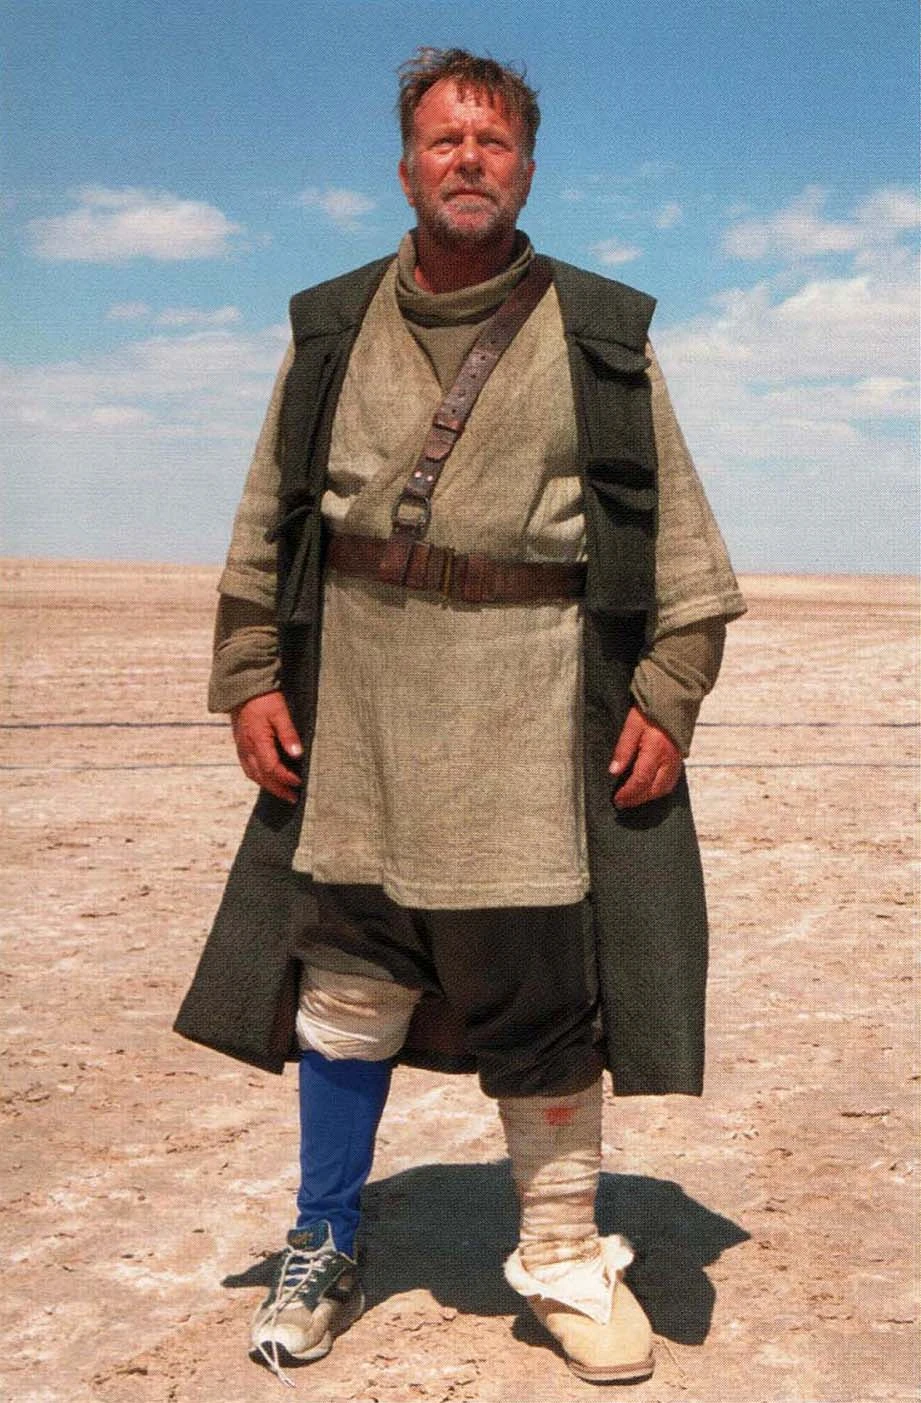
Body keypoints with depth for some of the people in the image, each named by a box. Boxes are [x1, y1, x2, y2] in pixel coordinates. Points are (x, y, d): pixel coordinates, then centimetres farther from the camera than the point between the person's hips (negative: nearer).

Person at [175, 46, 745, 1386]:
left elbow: (679, 537, 5)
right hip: (357, 717, 2)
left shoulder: (602, 336, 5)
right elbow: (266, 526, 13)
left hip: (533, 715, -1)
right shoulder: (331, 329, 10)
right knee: (346, 987, 7)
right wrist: (249, 677, 5)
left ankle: (565, 1253, 20)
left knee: (544, 993, 2)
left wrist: (667, 698, -3)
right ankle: (323, 1252, 23)